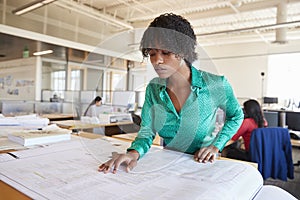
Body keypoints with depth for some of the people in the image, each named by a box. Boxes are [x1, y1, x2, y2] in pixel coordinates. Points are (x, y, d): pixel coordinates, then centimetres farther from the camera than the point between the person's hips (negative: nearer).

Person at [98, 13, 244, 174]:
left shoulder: (216, 85, -15)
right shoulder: (153, 88, -5)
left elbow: (236, 116, 5)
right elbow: (146, 131, -3)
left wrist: (216, 146, -8)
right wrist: (134, 152, -24)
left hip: (202, 164, -2)